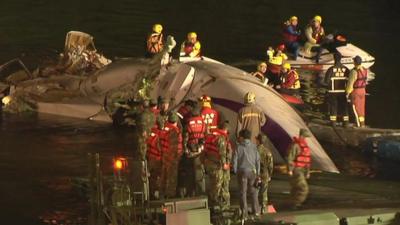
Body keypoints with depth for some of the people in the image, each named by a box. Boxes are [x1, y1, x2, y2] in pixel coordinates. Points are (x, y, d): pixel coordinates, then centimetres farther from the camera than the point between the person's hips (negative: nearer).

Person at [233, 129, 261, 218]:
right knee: (253, 191, 13)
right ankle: (256, 210, 11)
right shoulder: (254, 147, 1)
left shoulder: (239, 147, -6)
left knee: (243, 192, 3)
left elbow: (235, 161, -5)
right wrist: (257, 172, 8)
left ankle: (244, 213, 1)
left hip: (242, 172, -2)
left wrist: (235, 171, 8)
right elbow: (258, 160, 2)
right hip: (252, 171, 2)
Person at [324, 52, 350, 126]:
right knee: (344, 106, 10)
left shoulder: (331, 69, -14)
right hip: (343, 92, 2)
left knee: (333, 106, 9)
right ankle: (345, 122, 10)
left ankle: (333, 121, 9)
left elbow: (326, 81, -14)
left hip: (333, 92, -2)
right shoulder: (345, 69, -5)